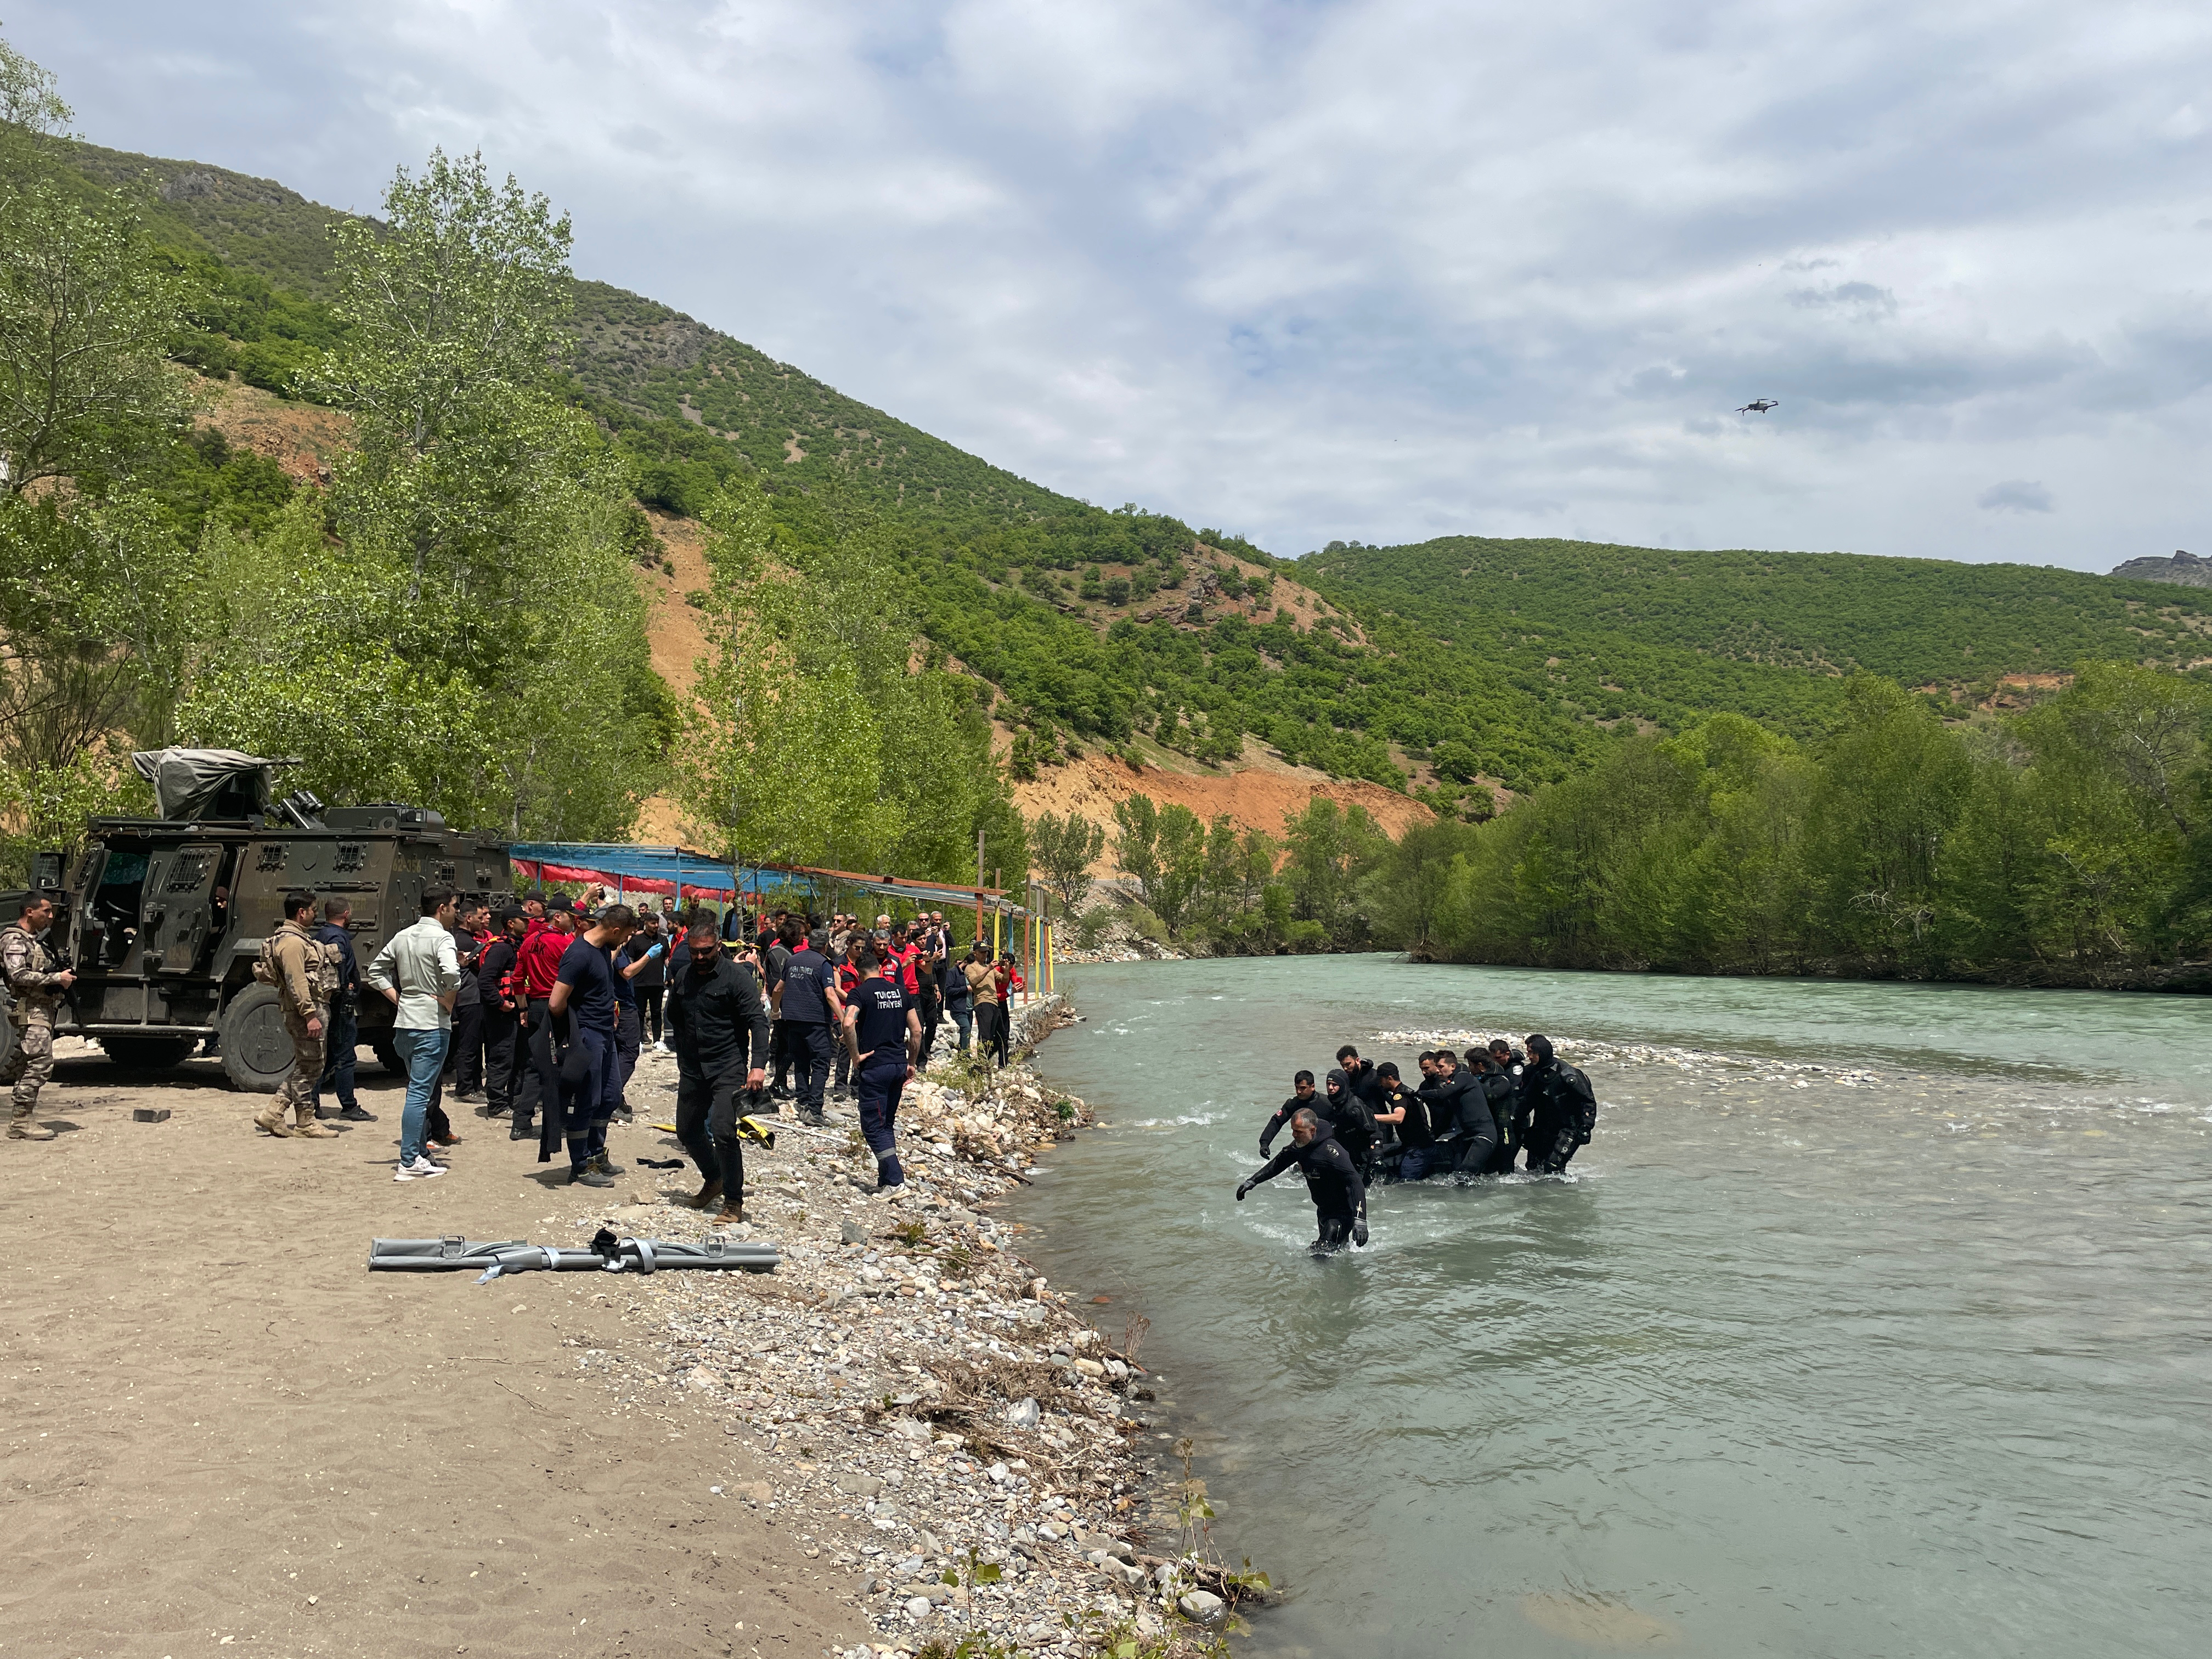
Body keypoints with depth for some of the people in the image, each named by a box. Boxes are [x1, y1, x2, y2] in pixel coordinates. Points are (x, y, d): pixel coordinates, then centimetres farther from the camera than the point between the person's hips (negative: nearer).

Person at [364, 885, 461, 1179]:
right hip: (432, 1024, -8)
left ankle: (419, 1152, 23)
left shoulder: (402, 937, 13)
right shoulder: (441, 937, -11)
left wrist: (398, 999, 14)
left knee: (419, 1090, 18)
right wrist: (448, 1002, -13)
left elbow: (376, 971, 19)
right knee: (420, 1093, -7)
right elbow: (450, 973, -29)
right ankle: (409, 1163, -7)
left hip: (404, 1023, 8)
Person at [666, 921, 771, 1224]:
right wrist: (683, 1058, 17)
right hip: (692, 1070, 7)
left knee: (723, 1131, -16)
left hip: (728, 1068, -7)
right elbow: (674, 1019, 23)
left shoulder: (737, 977, -10)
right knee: (687, 1130, 14)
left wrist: (758, 1064, -27)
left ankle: (734, 1201, -4)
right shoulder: (682, 978, 8)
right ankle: (713, 1180, 38)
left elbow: (757, 1021, -16)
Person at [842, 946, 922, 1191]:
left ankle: (895, 1180, -8)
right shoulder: (900, 991, 11)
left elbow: (848, 1023, -24)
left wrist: (856, 1055, -13)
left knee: (873, 1125, 0)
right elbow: (917, 1030, 9)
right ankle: (886, 1179, 19)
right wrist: (911, 1063, 17)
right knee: (887, 1123, 17)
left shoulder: (861, 992, -5)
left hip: (874, 1067, -6)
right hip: (899, 1065, 6)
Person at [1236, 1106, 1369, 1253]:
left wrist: (1360, 1220, -43)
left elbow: (1355, 1182, -35)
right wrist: (1252, 1181, 10)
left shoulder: (1330, 1150, -30)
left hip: (1343, 1212, -9)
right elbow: (1278, 1164, 14)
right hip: (1323, 1209, 9)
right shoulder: (1299, 1145, -4)